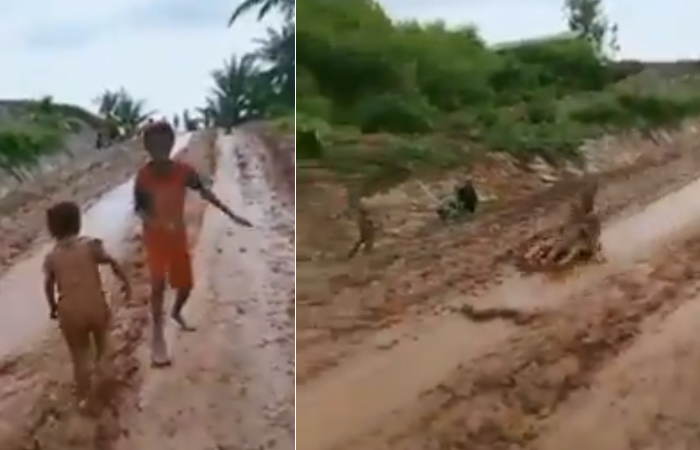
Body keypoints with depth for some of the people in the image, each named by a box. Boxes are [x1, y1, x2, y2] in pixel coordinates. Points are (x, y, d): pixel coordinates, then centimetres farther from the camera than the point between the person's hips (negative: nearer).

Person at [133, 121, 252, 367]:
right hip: (155, 237, -3)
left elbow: (205, 192, -3)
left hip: (178, 236, 3)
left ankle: (176, 313, 45)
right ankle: (157, 338, -7)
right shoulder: (144, 176, -18)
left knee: (186, 283, 12)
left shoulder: (183, 171, -12)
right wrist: (154, 222, -32)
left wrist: (231, 214, -4)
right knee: (158, 283, -16)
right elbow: (139, 209, -11)